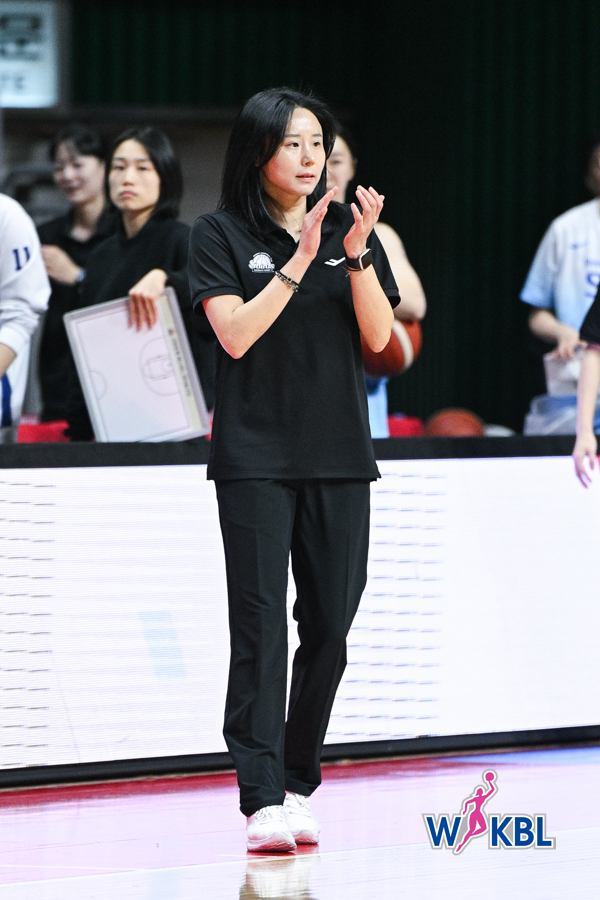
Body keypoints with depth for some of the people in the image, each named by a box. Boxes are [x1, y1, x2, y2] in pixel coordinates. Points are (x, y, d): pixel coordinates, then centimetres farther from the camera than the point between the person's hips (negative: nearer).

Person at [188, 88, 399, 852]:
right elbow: (236, 333, -12)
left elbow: (378, 336, 0)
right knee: (261, 626, -10)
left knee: (329, 628, 5)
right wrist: (299, 260, -19)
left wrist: (356, 253, -14)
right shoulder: (221, 234, -2)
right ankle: (262, 804, -13)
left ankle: (297, 787, 17)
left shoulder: (351, 227, 8)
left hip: (338, 457, 4)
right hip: (255, 458, -4)